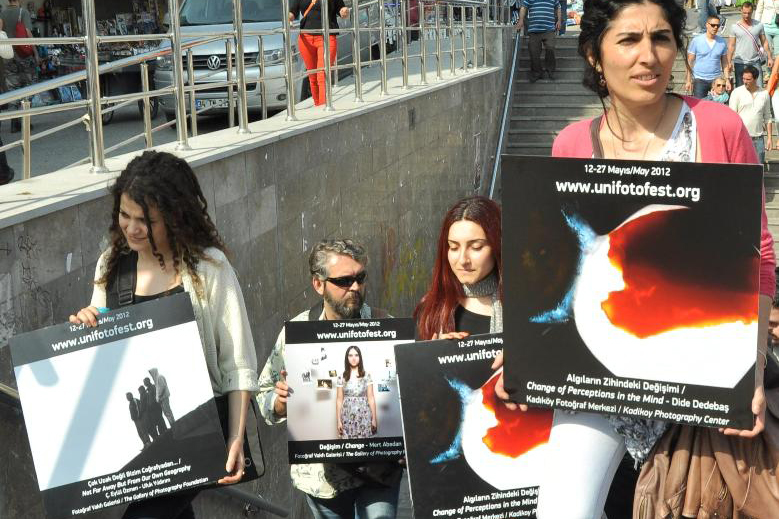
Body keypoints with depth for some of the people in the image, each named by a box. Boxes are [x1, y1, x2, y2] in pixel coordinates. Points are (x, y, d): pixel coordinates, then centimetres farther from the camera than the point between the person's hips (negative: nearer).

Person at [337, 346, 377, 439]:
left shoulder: (366, 375, 2)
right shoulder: (342, 377, 4)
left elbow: (371, 398, 2)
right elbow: (339, 399, 5)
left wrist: (374, 419, 0)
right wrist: (339, 420, 1)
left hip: (363, 416, -1)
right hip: (347, 417, 1)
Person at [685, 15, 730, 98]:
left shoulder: (722, 42, 4)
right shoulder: (696, 41, -3)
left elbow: (724, 63, 10)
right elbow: (690, 62, 0)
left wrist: (727, 80, 3)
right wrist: (688, 81, -4)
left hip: (717, 79, 2)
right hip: (699, 79, -2)